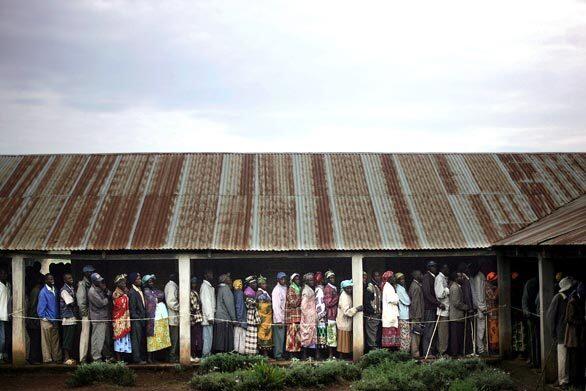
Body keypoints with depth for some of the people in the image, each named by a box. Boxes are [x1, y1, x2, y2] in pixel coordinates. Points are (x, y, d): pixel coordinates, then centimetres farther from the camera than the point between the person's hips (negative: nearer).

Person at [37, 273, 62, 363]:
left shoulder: (54, 290, 10)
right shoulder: (43, 292, -11)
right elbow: (41, 306, -10)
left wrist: (58, 317, 11)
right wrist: (43, 317, -9)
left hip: (55, 320, 6)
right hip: (47, 320, -6)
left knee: (55, 340, 9)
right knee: (46, 340, 0)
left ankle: (57, 358, 13)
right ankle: (47, 359, 4)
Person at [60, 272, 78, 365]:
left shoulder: (72, 288, 15)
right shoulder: (64, 290, -10)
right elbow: (71, 303, -15)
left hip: (73, 317, 8)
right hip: (68, 317, -8)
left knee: (72, 338, 9)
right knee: (67, 338, -6)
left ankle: (70, 357, 15)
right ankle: (66, 358, -3)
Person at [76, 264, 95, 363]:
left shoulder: (90, 284, 16)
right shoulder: (82, 284, -9)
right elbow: (81, 300, -14)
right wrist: (84, 313, -13)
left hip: (91, 314, 8)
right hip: (86, 315, -8)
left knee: (88, 336, 9)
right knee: (85, 335, -8)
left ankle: (85, 357, 14)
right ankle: (82, 358, -5)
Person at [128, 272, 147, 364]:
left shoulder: (140, 290, 12)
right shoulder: (132, 292, -15)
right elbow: (132, 309, -15)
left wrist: (144, 318, 13)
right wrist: (138, 319, -14)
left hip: (142, 320, 8)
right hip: (136, 321, -8)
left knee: (142, 340, 13)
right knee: (136, 340, -3)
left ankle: (142, 358, 20)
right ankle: (137, 359, 1)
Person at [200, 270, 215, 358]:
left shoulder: (209, 286, 19)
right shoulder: (205, 286, -10)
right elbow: (206, 302, -17)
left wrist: (211, 316, 15)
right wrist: (209, 317, -20)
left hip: (209, 317, 10)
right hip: (207, 317, -10)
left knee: (209, 338, 11)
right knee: (207, 338, -8)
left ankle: (207, 356, 15)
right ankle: (206, 356, -7)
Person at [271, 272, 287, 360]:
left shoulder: (285, 288, 13)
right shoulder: (276, 289, -11)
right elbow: (275, 306, -14)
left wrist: (283, 319, 10)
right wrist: (279, 320, -17)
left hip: (283, 317, 7)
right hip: (278, 317, -7)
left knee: (282, 337, 10)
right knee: (278, 337, -5)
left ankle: (280, 354, 16)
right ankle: (277, 355, -1)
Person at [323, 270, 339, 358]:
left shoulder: (334, 288, 19)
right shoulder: (328, 288, -9)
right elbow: (328, 303, -15)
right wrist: (338, 298, -11)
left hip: (335, 314, 9)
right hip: (331, 314, -9)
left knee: (334, 334, 9)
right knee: (332, 334, -8)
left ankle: (332, 353, 12)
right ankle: (330, 354, -6)